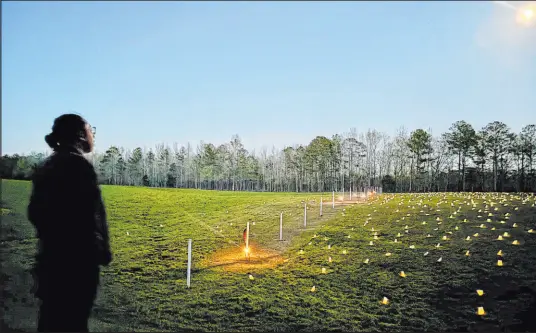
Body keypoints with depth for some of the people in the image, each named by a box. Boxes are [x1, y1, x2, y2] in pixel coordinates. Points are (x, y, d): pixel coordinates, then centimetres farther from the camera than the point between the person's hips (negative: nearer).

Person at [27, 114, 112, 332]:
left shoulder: (45, 167, 12)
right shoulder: (78, 165, -16)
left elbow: (35, 212, 15)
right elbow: (90, 215, -20)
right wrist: (102, 251, -10)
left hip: (50, 256, 9)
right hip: (76, 259, -9)